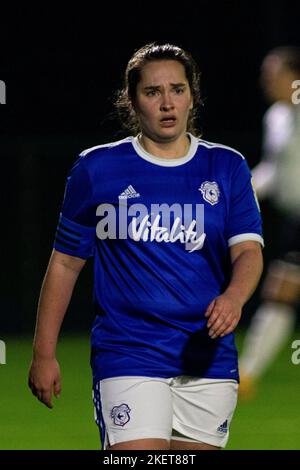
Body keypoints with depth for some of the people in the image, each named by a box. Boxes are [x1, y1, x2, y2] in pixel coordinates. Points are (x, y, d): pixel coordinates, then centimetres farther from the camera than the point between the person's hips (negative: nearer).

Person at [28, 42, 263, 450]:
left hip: (208, 356, 3)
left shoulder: (227, 168, 8)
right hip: (127, 354, -3)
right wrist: (44, 354, 6)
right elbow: (66, 263, 9)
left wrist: (233, 298, -25)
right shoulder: (96, 168, 3)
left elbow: (248, 250, -2)